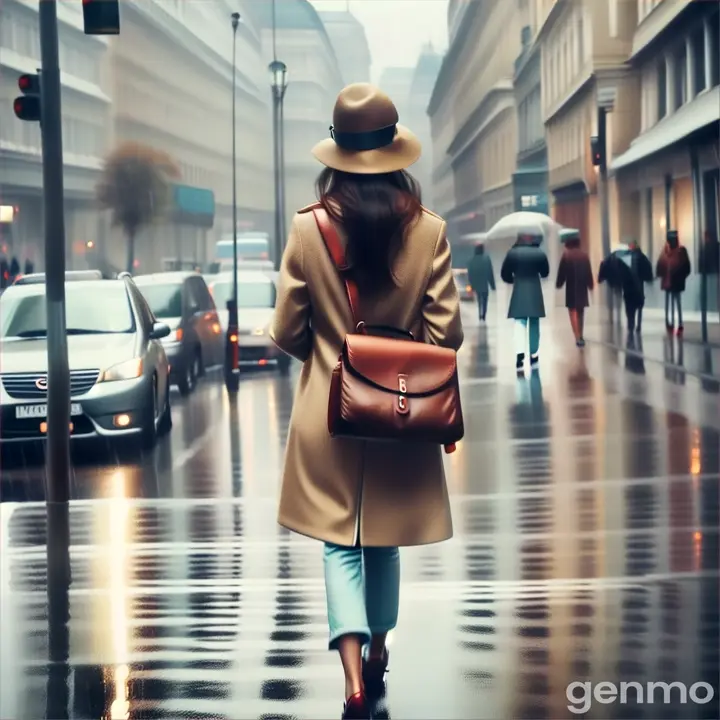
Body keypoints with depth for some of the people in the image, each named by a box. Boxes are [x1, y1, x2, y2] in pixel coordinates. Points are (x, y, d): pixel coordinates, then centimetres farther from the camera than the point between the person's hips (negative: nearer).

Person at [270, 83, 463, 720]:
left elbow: (287, 332, -5)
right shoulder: (429, 230, -11)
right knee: (385, 540, 20)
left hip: (328, 412, -1)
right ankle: (377, 659, 34)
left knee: (340, 542, 7)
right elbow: (446, 332, -8)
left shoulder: (308, 228, -11)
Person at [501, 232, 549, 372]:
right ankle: (533, 357, 16)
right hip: (535, 293, 1)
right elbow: (545, 273, 9)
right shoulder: (540, 254, -4)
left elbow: (504, 274, 1)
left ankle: (520, 356, -24)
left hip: (519, 292, 0)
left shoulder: (512, 253, -5)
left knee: (520, 324, -4)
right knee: (534, 325, 12)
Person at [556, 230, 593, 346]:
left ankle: (577, 337, -15)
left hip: (571, 287, -4)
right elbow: (589, 271, 6)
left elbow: (562, 271, -6)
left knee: (573, 312, -3)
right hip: (582, 287, 4)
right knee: (580, 312, 14)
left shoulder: (566, 255, -7)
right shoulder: (585, 255, 3)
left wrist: (559, 283, 6)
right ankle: (580, 336, 20)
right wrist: (590, 284, 16)